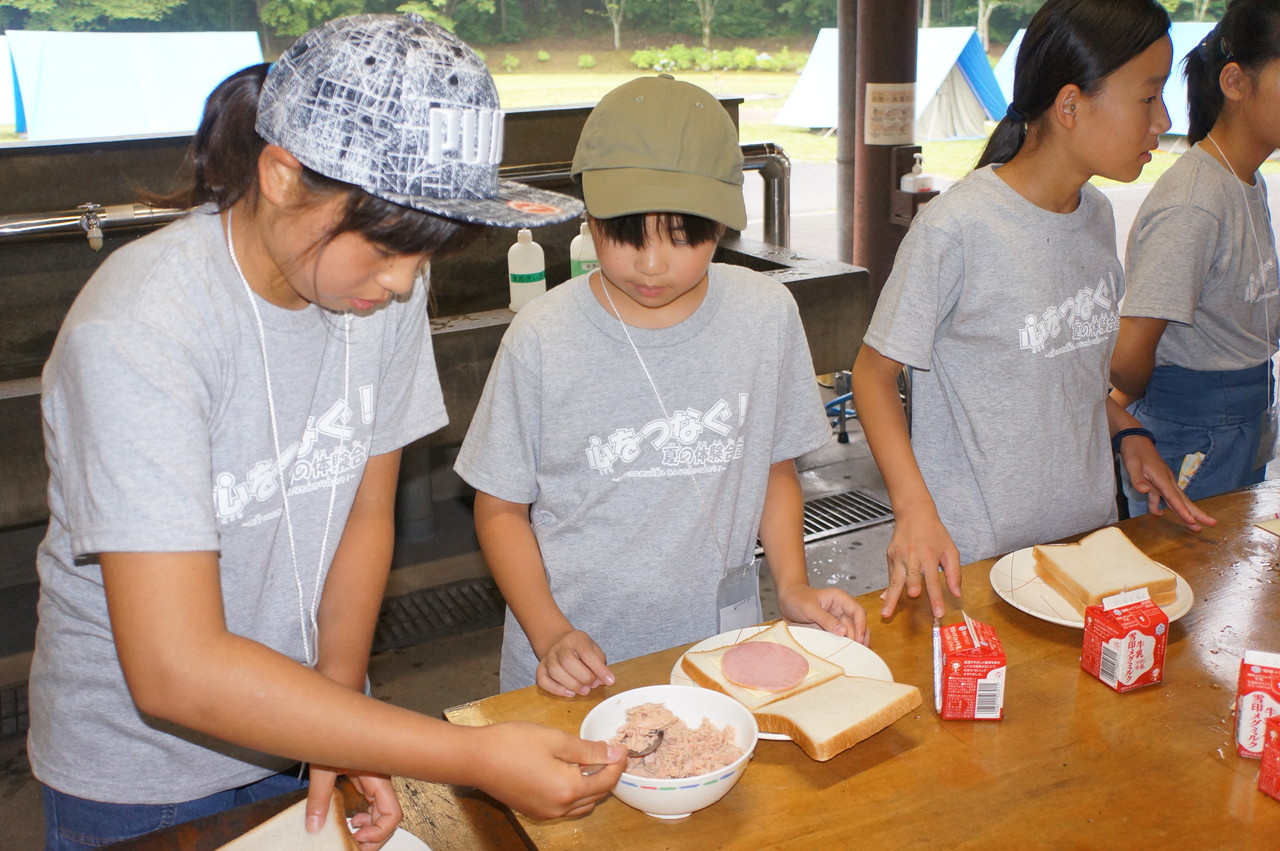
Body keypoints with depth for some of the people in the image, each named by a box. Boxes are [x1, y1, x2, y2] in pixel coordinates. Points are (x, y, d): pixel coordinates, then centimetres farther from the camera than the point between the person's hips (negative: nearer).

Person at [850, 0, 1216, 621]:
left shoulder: (1097, 216, 5)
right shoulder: (956, 227, -19)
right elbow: (875, 372, -15)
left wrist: (1128, 434, 3)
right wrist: (915, 510, -26)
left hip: (1087, 529, 7)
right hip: (974, 552, -7)